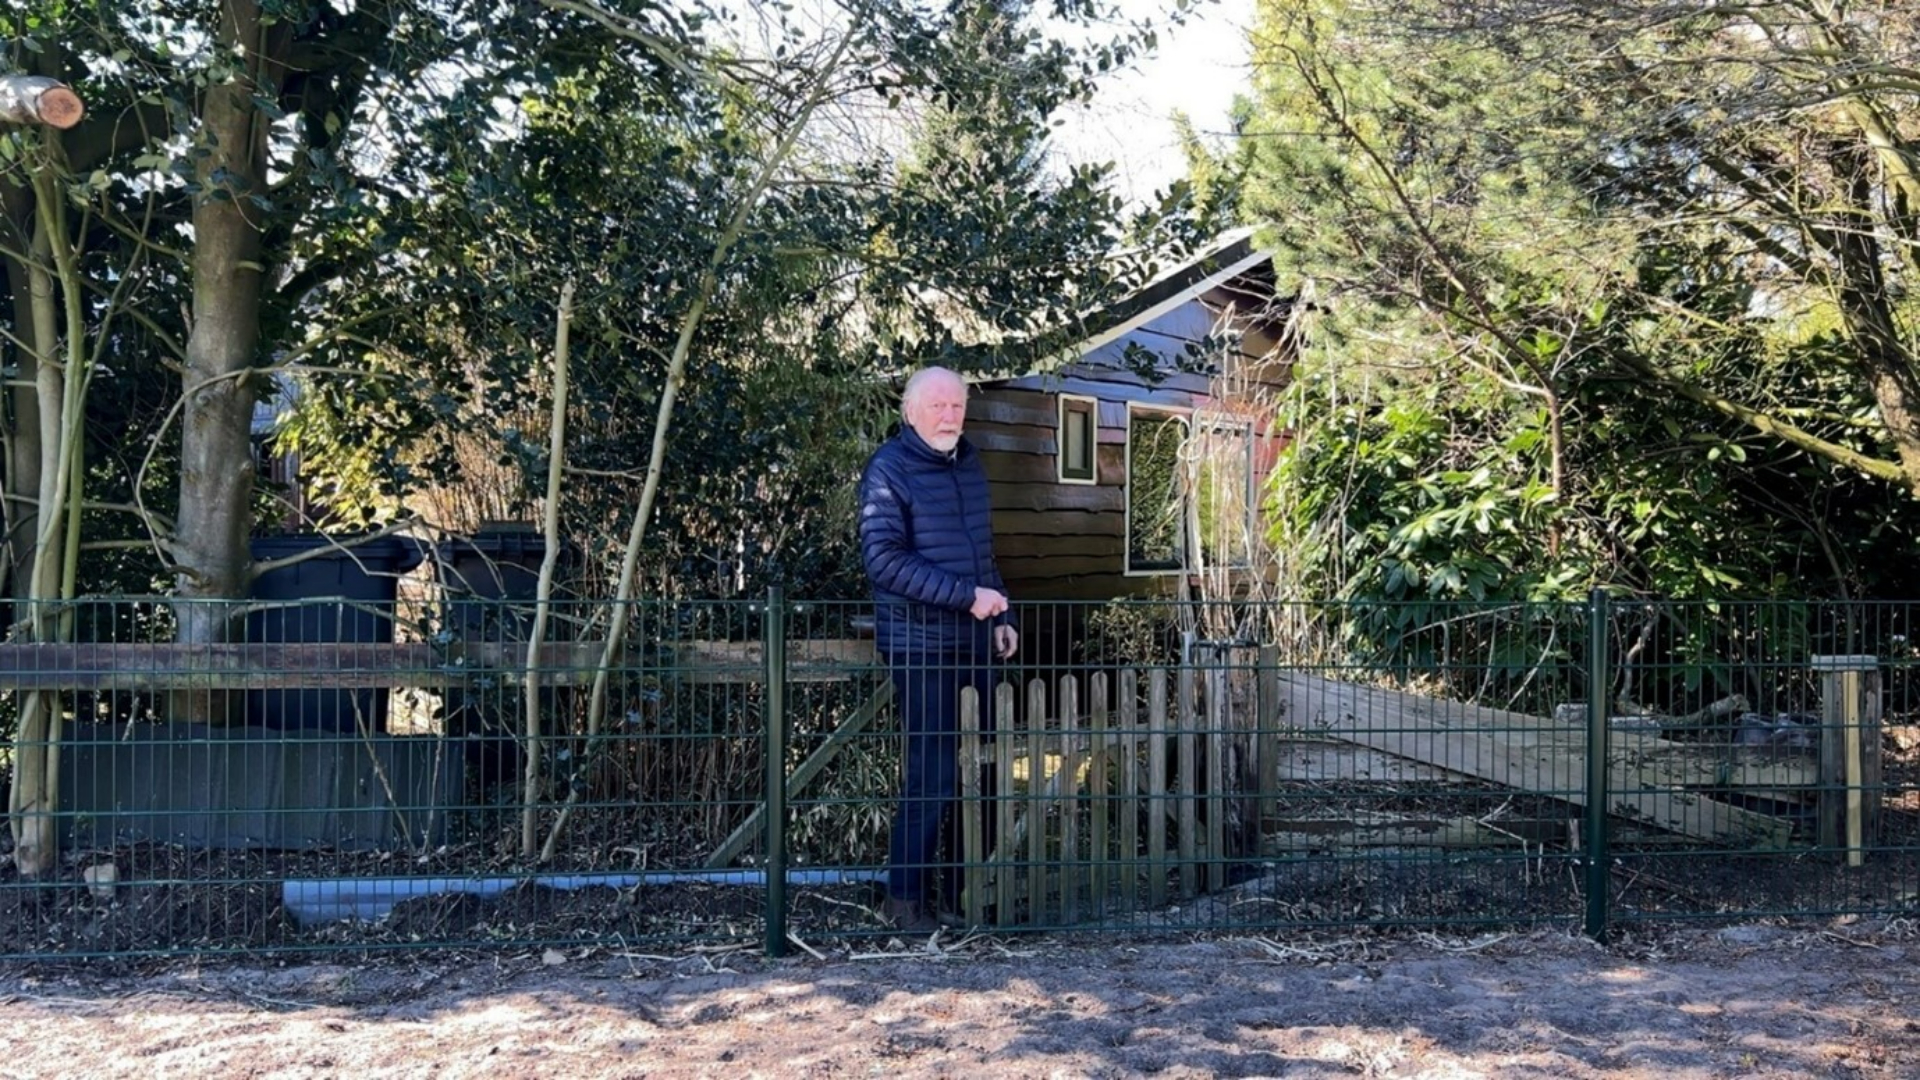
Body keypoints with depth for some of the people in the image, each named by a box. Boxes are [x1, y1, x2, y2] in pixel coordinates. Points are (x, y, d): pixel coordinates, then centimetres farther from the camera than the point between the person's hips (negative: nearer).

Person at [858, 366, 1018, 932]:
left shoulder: (968, 463, 15)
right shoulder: (889, 469, -9)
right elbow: (885, 560, -17)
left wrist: (1000, 615, 16)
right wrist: (967, 597, -19)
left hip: (973, 642, 7)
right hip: (920, 647, -7)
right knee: (930, 775, -5)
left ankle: (964, 885, 22)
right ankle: (906, 897, 8)